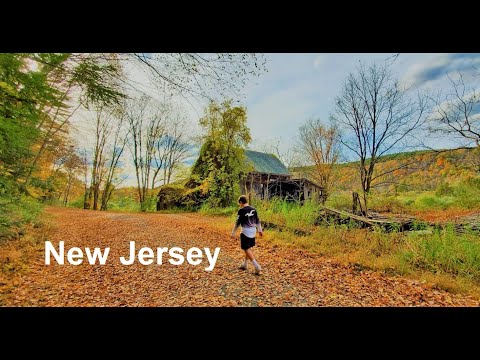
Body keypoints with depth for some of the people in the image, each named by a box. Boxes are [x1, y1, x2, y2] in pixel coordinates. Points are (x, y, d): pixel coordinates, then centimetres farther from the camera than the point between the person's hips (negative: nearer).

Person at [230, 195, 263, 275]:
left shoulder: (241, 211, -14)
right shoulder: (253, 209, 5)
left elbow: (237, 223, -11)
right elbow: (257, 221, 11)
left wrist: (233, 233, -3)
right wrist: (260, 230, 20)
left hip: (246, 232, -7)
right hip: (253, 232, 7)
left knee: (247, 249, 0)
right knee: (249, 248, 18)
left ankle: (257, 267, -6)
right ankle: (245, 265, 32)